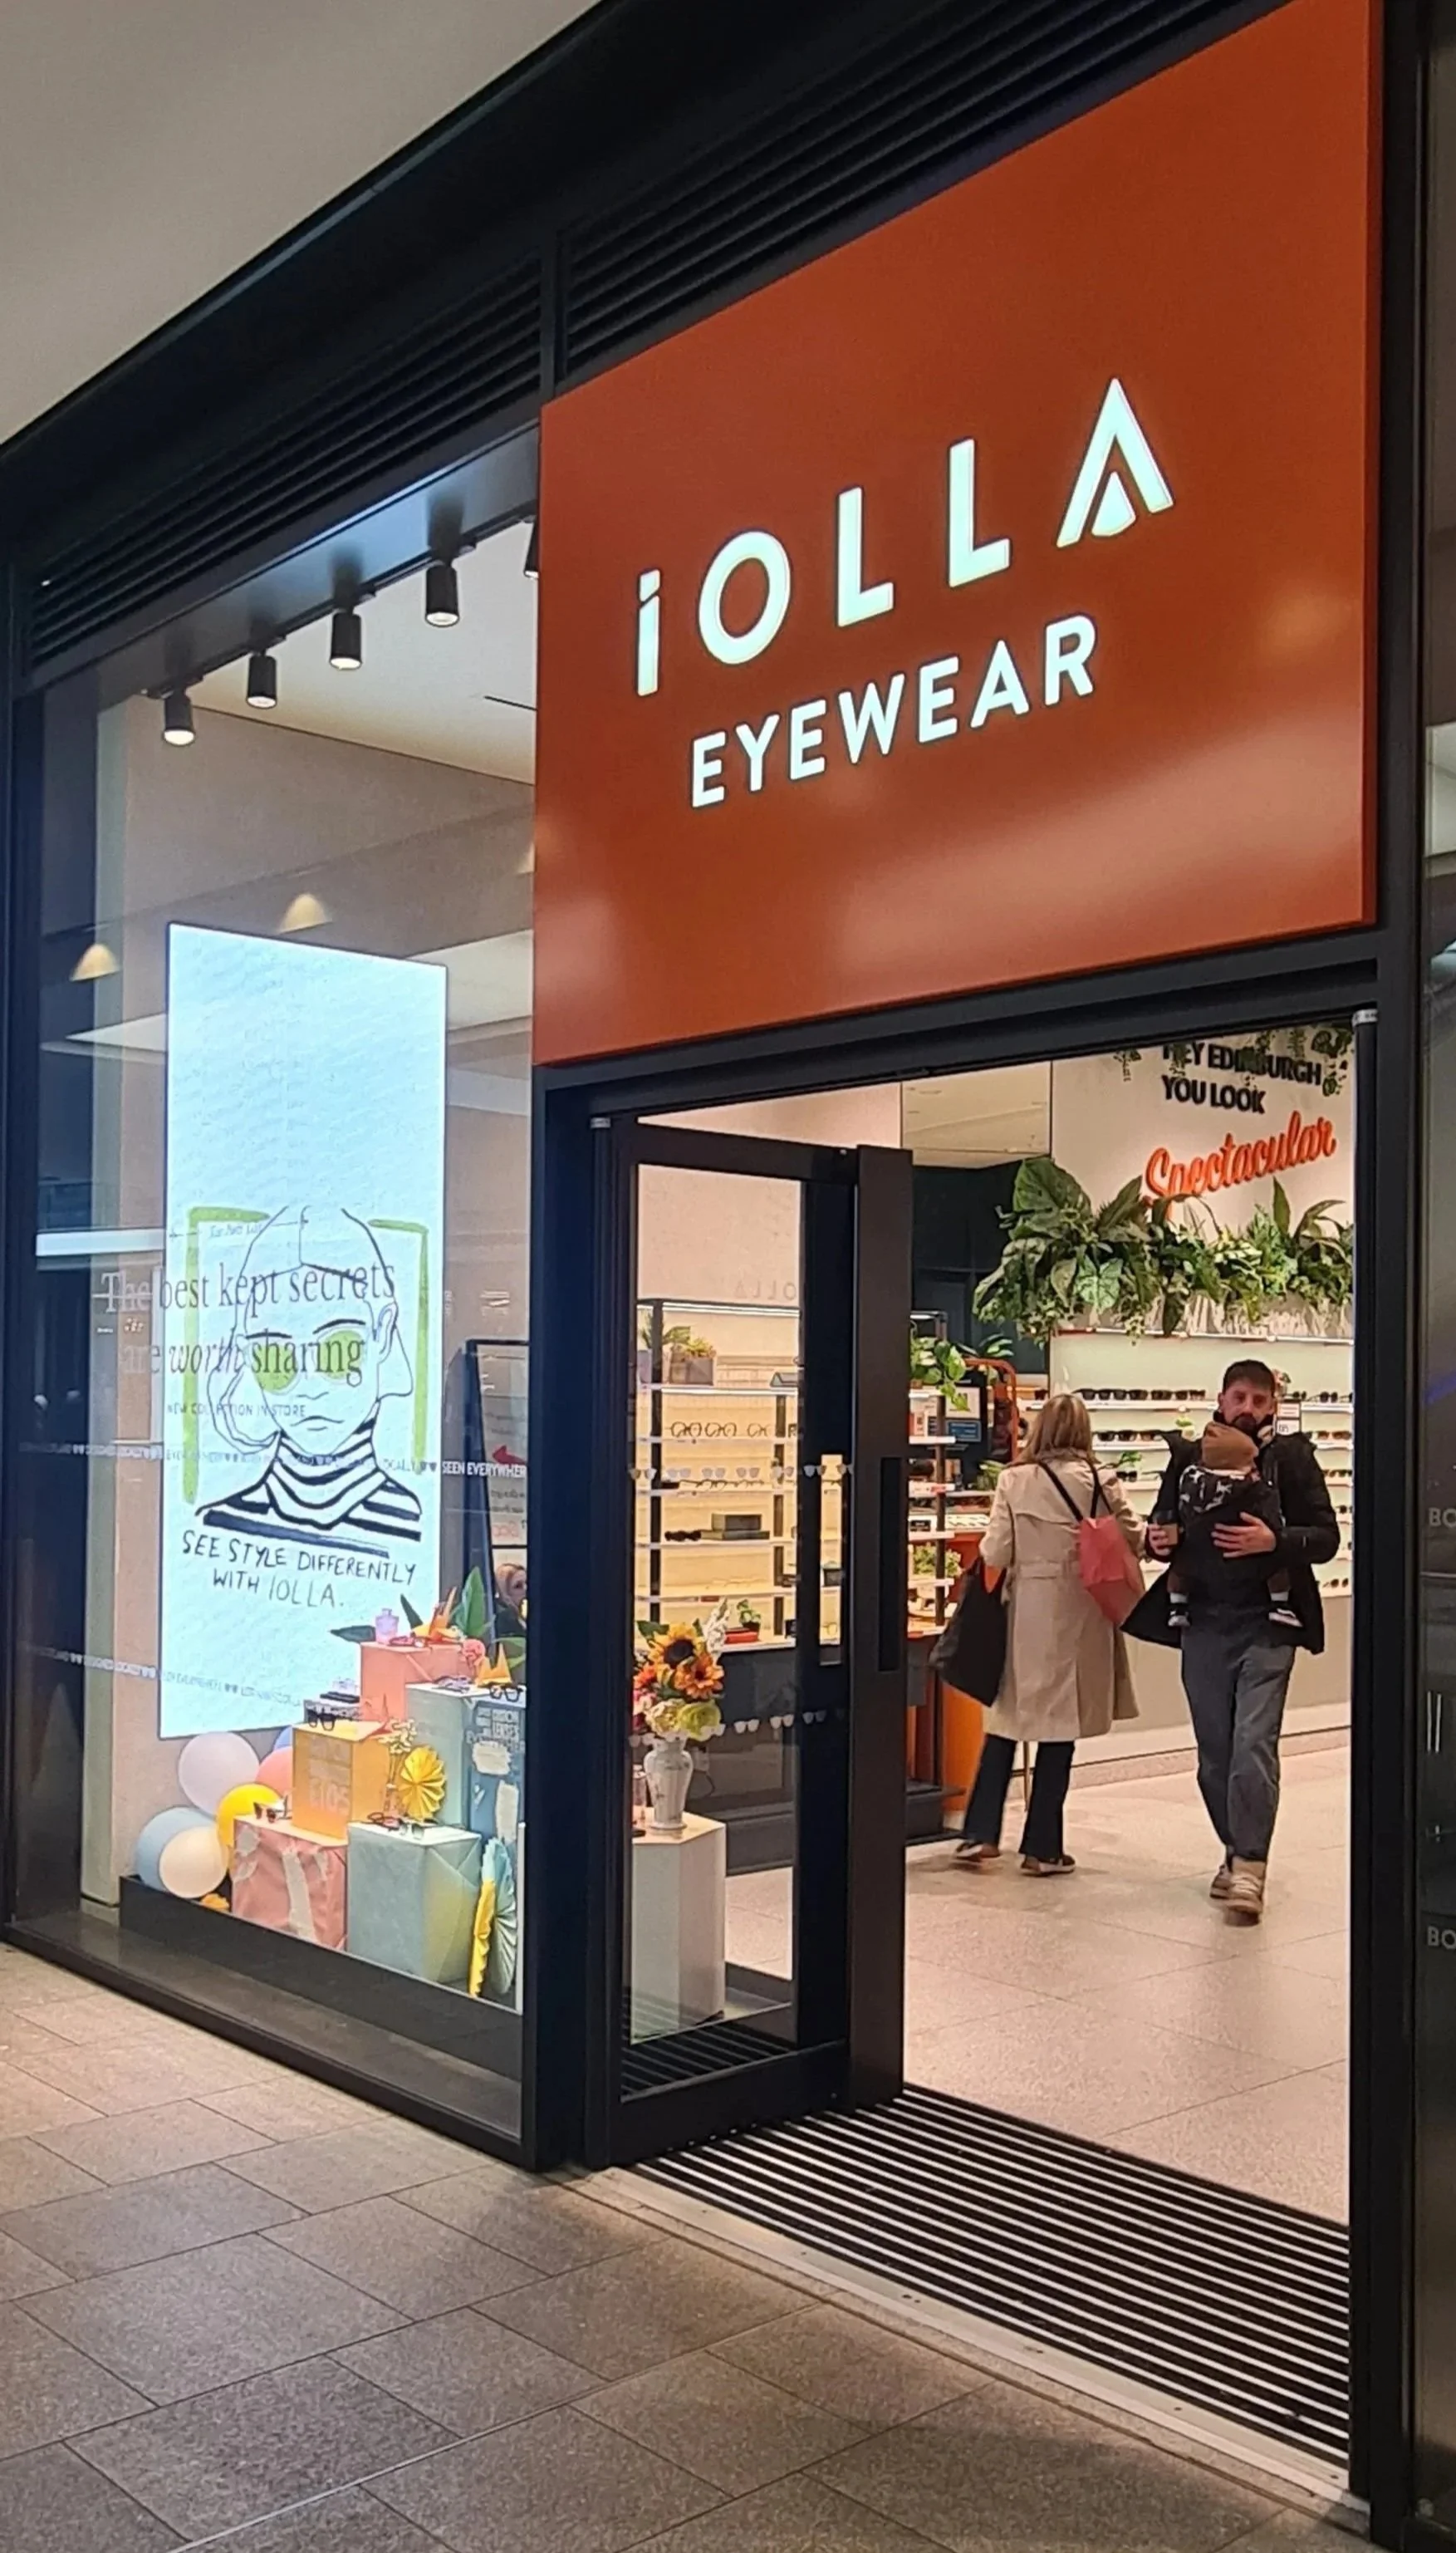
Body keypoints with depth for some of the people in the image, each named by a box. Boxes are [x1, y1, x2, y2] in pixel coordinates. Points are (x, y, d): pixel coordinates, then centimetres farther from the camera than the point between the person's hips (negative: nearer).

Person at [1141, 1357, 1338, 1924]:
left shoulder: (1293, 1458, 1)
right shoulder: (1188, 1456, 7)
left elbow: (1326, 1536, -2)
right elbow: (1163, 1525, 15)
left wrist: (1275, 1541, -19)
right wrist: (1159, 1540, -8)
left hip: (1266, 1625, -3)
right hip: (1203, 1622, 3)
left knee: (1254, 1744, -13)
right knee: (1214, 1751, 10)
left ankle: (1250, 1867, -10)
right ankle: (1237, 1851, 26)